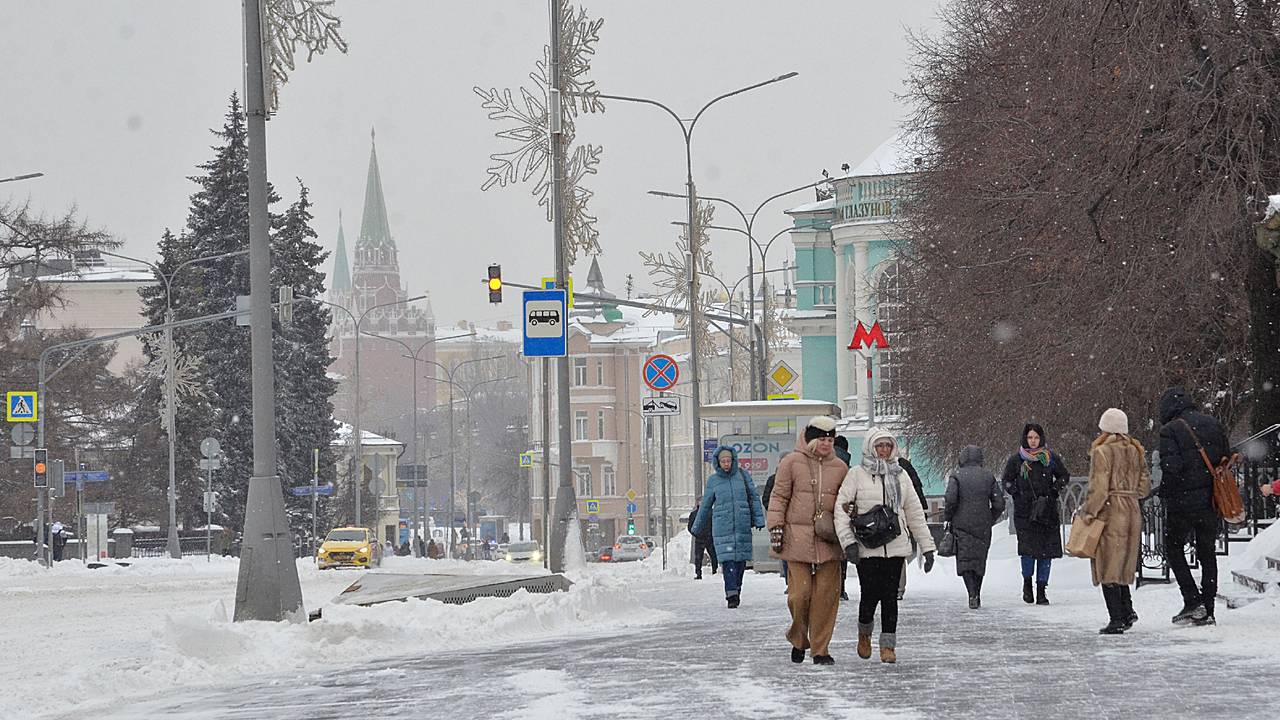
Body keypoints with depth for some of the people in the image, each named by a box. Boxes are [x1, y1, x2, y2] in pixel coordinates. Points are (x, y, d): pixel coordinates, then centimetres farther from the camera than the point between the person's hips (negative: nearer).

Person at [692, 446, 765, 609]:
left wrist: (759, 519, 1)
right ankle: (731, 595, -18)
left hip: (742, 526, 1)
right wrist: (697, 527, 20)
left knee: (741, 559, 4)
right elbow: (706, 505, 15)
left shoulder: (742, 475, 5)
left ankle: (736, 591, 18)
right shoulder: (713, 480, 6)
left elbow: (754, 498, 9)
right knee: (727, 559, -12)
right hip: (722, 527, -1)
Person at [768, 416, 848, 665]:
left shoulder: (839, 467, 11)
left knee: (826, 595, -2)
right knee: (800, 593, -6)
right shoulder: (792, 462, 1)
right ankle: (798, 640, 18)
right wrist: (776, 528, -3)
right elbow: (779, 497, 3)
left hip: (828, 540, 3)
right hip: (797, 539, -3)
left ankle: (820, 649, 6)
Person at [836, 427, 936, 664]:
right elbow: (842, 507, -6)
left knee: (890, 596, 0)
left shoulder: (900, 475, 13)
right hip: (867, 547, -3)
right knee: (870, 595, -4)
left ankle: (888, 645, 8)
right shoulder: (857, 474, 0)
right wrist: (848, 540, -17)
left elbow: (915, 513, 16)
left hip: (896, 546, 3)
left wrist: (927, 546, 12)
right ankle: (864, 633, 24)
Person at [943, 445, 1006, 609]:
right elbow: (999, 503, 2)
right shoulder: (988, 476, 5)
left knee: (965, 560, -2)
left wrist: (948, 516, 1)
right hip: (983, 526, 3)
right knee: (980, 560, 14)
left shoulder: (956, 476, -4)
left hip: (962, 525, -3)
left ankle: (973, 594, -18)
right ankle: (977, 596, 20)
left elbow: (951, 499, -15)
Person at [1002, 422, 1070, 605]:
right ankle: (1027, 583, 10)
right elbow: (1006, 480, 14)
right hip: (1024, 512, -1)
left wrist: (1055, 488, 1)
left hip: (1047, 510, 1)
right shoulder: (1016, 460, 5)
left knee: (1046, 551, -1)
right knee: (1028, 548, -14)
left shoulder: (1051, 458, 6)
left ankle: (1041, 590, 8)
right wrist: (1016, 493, -1)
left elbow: (1064, 475, 17)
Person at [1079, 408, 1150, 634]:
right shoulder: (1136, 452, 8)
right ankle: (1127, 610, 11)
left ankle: (1117, 618, -7)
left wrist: (1088, 513, -6)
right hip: (1132, 512, 6)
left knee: (1108, 567, -2)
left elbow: (1098, 488, -15)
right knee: (1122, 565, 19)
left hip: (1109, 512, -6)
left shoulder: (1102, 452, -10)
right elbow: (1144, 487, 11)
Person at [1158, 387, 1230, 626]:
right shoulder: (1214, 425, 7)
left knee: (1173, 548, 11)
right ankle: (1208, 611, 12)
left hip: (1182, 501, -5)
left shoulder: (1170, 430, -12)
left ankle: (1193, 601, -2)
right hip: (1210, 503, 5)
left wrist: (1164, 492, -4)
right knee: (1207, 553, 13)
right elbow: (1226, 461, 9)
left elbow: (1171, 467, -20)